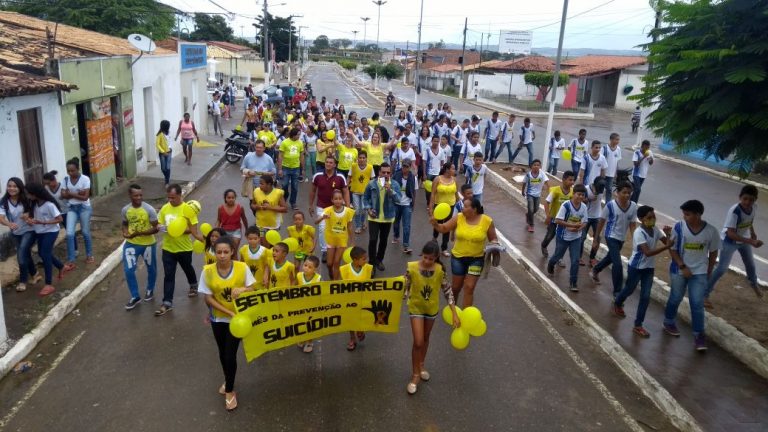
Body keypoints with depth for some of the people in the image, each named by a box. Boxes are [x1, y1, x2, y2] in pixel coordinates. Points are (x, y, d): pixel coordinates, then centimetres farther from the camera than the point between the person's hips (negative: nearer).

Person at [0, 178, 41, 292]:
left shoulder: (26, 199, -15)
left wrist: (28, 214, -25)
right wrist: (10, 224, -42)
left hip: (29, 230, -4)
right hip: (16, 233, 4)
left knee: (21, 254, -15)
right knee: (25, 254, 15)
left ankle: (23, 281, -3)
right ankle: (34, 274, 37)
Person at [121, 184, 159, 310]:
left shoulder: (149, 210, -19)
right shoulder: (125, 210, -7)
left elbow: (156, 228, -17)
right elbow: (125, 223, 12)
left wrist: (139, 233, -28)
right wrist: (125, 232, -10)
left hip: (148, 244, -2)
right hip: (131, 244, 2)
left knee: (151, 269, 16)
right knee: (128, 270, -3)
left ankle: (150, 290, 42)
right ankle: (135, 297, 15)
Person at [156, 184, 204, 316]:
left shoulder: (188, 209, -16)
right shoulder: (164, 208, -2)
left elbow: (193, 229, -15)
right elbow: (159, 224, 7)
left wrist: (180, 230, -31)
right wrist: (161, 228, -14)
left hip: (184, 248, -3)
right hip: (168, 248, 3)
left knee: (188, 269, 22)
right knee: (168, 275, 2)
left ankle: (193, 286, 51)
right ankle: (167, 303, 6)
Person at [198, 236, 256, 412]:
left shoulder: (242, 267, -16)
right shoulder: (207, 271, -15)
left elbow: (252, 288, -6)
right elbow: (208, 298, -11)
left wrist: (243, 289, -29)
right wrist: (229, 312, -19)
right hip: (218, 318, 2)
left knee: (230, 354, -3)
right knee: (222, 353, 18)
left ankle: (230, 390, 19)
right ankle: (228, 381, 45)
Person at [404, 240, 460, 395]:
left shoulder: (440, 270, -19)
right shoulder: (411, 268, -22)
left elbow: (447, 291, -11)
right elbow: (405, 289, -12)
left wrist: (454, 313, -12)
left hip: (432, 308, 2)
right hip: (416, 308, -2)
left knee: (425, 338, 21)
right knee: (418, 342, -4)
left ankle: (421, 365, 44)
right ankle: (415, 375, 14)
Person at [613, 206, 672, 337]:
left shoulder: (655, 230, -3)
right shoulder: (639, 232, -25)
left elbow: (667, 242, 0)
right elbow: (648, 252, -32)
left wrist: (668, 234, -19)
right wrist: (666, 246, -37)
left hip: (649, 268, 6)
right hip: (635, 267, -6)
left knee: (645, 296, 3)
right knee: (629, 289, 16)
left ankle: (638, 325, 11)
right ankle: (617, 303, 50)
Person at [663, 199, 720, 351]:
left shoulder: (711, 231, -13)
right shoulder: (678, 227, -15)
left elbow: (713, 253, 1)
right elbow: (672, 249, -8)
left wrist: (709, 271, 8)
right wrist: (683, 267, -14)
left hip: (699, 272, 0)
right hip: (679, 270, 0)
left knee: (697, 304, 0)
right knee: (675, 299, 15)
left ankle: (699, 335, 11)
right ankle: (669, 323, 38)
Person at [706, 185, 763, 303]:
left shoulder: (752, 207, -14)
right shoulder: (734, 211, -35)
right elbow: (731, 233, -35)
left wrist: (753, 233, -3)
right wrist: (751, 242, -39)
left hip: (744, 240, 7)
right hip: (729, 242, -7)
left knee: (750, 264, 26)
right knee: (722, 268, -8)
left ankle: (754, 283, 57)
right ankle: (705, 294, -1)